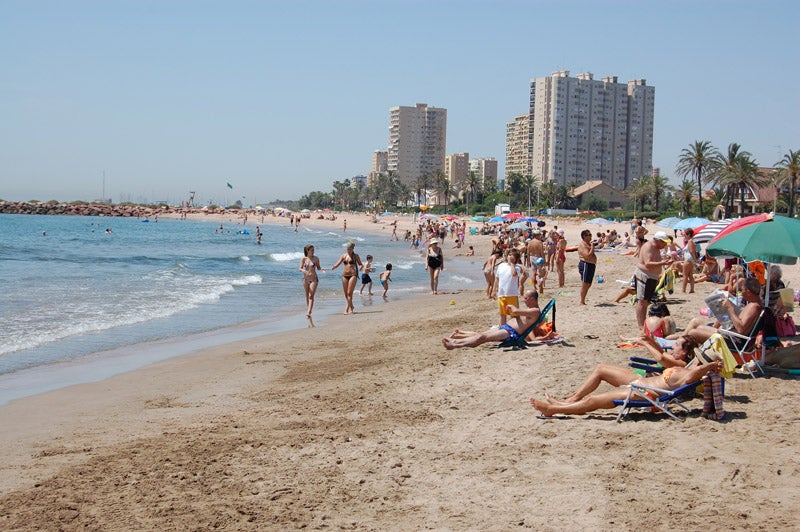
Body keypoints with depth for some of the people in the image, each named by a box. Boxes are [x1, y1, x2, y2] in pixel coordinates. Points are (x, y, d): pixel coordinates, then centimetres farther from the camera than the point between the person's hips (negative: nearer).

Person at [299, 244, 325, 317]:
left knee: (311, 296, -12)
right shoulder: (303, 259, -2)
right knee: (307, 296, 13)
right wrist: (304, 271, -26)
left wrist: (321, 268, -12)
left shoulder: (316, 258, -2)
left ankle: (308, 312, -20)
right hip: (306, 279, 2)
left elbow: (318, 267, 10)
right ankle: (308, 309, 29)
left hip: (314, 279, -2)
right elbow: (300, 268, -6)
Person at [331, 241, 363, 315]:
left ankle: (347, 308, -14)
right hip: (345, 275, 4)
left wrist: (360, 266, -15)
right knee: (346, 294, 6)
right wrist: (333, 267, -14)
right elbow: (338, 263, 7)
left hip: (353, 275, -4)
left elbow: (360, 264, 9)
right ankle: (351, 307, 23)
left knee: (349, 293, -13)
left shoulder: (355, 256, 3)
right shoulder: (344, 255, 10)